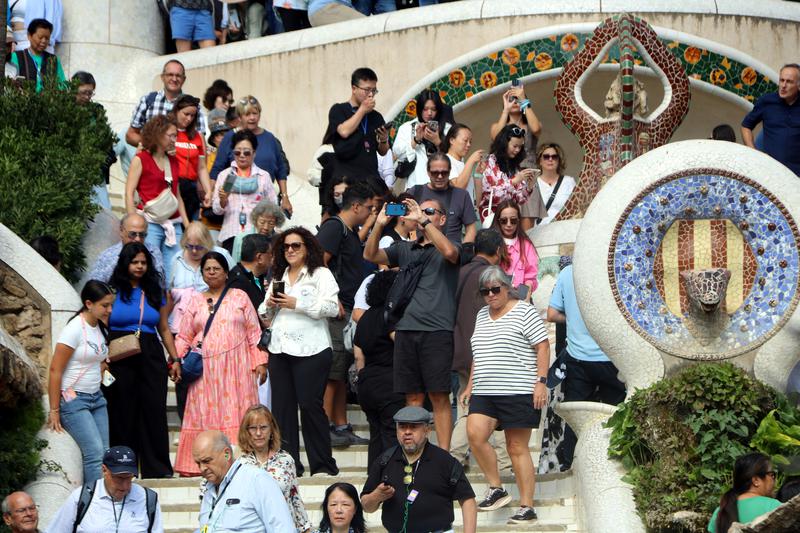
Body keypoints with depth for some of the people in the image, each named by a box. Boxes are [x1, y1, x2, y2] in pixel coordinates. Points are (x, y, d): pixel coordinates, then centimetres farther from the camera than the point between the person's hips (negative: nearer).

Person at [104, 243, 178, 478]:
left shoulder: (155, 292, 14)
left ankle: (157, 468, 2)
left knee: (154, 410, -2)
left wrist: (174, 358, 11)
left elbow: (164, 329, 18)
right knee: (123, 413, 1)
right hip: (120, 359, -3)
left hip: (151, 357, 3)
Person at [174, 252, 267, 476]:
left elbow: (254, 332, 6)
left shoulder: (239, 297, 9)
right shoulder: (195, 301, 13)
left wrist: (260, 362, -2)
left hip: (235, 368, -2)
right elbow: (184, 337, 12)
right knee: (204, 414, -2)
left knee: (235, 413, -6)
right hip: (205, 369, 2)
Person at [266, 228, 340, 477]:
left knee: (310, 404, -9)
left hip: (310, 350, -6)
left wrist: (297, 304, -14)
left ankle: (323, 464, -1)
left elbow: (332, 307, -12)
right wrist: (270, 304, 4)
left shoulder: (320, 274, 2)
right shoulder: (278, 276, 21)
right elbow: (266, 315, 27)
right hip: (280, 348, 6)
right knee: (282, 407, 3)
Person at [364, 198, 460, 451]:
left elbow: (449, 252, -17)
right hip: (406, 330, 4)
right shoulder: (405, 249, 20)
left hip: (437, 330, -4)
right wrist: (379, 224, -4)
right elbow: (370, 255, 10)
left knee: (439, 397, -5)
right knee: (413, 397, 6)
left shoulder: (450, 247, 7)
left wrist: (423, 220, -17)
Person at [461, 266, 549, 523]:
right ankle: (496, 489, -4)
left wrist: (541, 381, -14)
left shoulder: (524, 311, -3)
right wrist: (470, 385, 20)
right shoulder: (482, 315, 18)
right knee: (475, 433, -17)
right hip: (484, 393, 6)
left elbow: (543, 347, -6)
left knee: (517, 447, -5)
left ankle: (527, 506, 1)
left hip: (518, 392, -6)